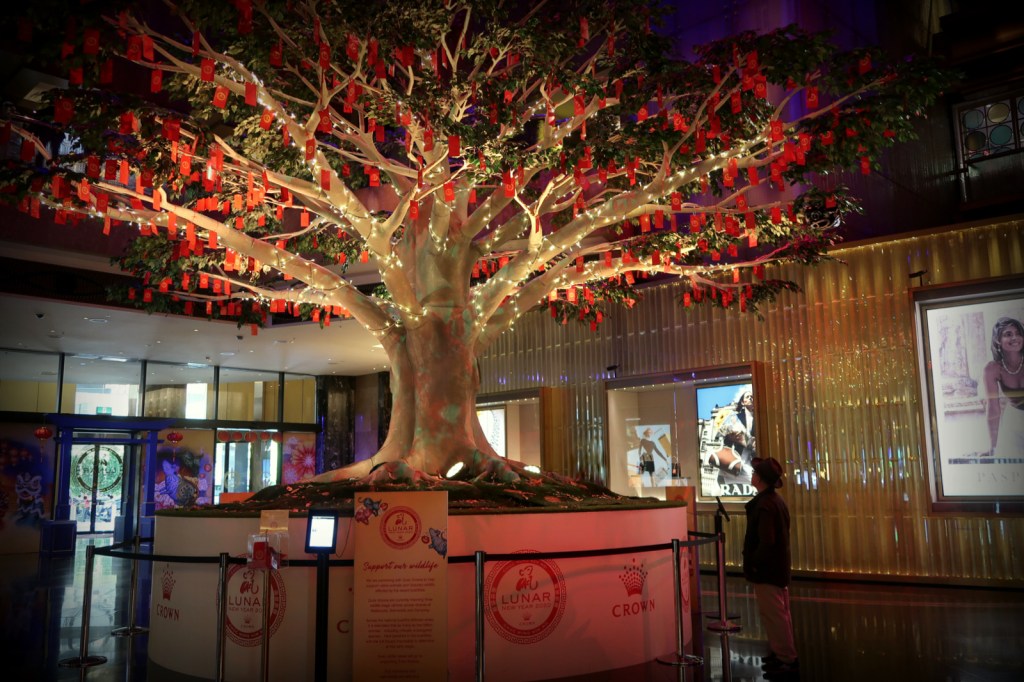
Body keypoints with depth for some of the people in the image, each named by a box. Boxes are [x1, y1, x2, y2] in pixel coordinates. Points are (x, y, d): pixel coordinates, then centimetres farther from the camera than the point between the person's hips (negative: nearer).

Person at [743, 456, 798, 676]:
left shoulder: (764, 504, -22)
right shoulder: (777, 500, 9)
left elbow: (766, 541, -27)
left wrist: (754, 563, -15)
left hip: (766, 569, -10)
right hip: (778, 566, 10)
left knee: (773, 615, -2)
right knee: (780, 613, 18)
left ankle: (786, 659, 5)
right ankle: (783, 652, 28)